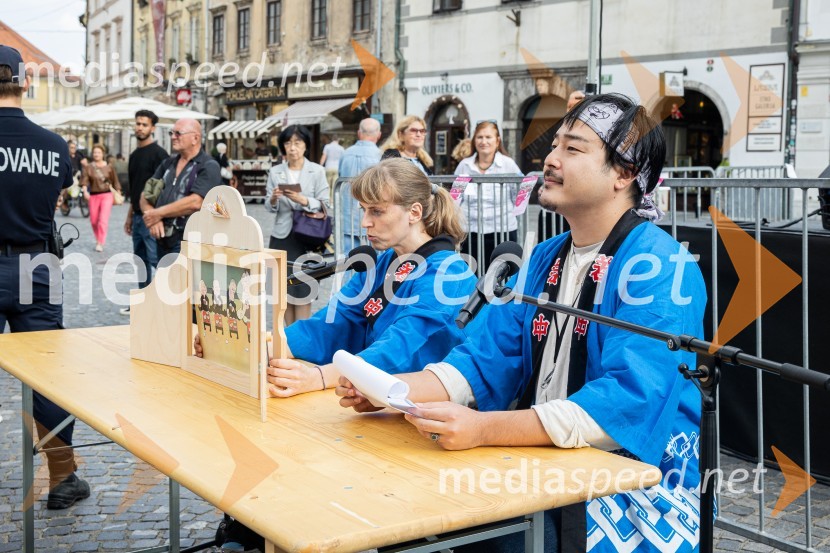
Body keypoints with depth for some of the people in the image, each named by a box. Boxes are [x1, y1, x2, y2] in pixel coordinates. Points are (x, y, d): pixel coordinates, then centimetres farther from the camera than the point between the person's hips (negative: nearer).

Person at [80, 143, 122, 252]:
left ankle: (100, 243, -12)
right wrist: (85, 191, -27)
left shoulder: (109, 167, 3)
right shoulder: (88, 167, 1)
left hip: (106, 195, -2)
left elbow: (115, 182, 10)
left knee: (103, 220, -13)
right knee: (94, 221, 9)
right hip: (93, 195, 2)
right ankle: (98, 239, 32)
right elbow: (84, 180, -10)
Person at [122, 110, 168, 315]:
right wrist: (129, 216, 21)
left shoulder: (158, 153, -9)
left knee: (156, 260, -11)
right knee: (141, 260, 14)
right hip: (138, 217, 9)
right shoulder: (134, 155, 16)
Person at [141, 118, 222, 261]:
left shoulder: (208, 167, -7)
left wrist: (158, 213, -11)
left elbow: (195, 202, -20)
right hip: (163, 240, 8)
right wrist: (152, 219, -9)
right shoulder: (168, 163, 15)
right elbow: (146, 196, 13)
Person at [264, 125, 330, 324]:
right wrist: (273, 199, -16)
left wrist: (303, 200, -20)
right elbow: (270, 208, 5)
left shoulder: (317, 171, 1)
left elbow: (324, 205, -5)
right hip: (282, 236, 3)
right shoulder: (275, 172, 7)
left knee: (302, 289, -4)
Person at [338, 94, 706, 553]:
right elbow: (488, 361, 7)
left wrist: (484, 429, -34)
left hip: (637, 485, -6)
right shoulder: (545, 259, 11)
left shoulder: (659, 268, -15)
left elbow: (630, 401, -26)